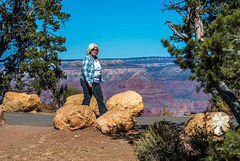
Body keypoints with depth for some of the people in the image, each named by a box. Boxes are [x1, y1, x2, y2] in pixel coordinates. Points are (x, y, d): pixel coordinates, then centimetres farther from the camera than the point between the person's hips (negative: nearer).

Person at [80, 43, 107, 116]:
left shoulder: (96, 58, 14)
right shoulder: (87, 58, -11)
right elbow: (84, 71, -18)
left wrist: (100, 80, 21)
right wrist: (89, 82, -24)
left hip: (96, 82, 8)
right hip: (87, 81, -8)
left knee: (100, 98, 6)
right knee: (87, 97, -7)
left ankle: (104, 113, 12)